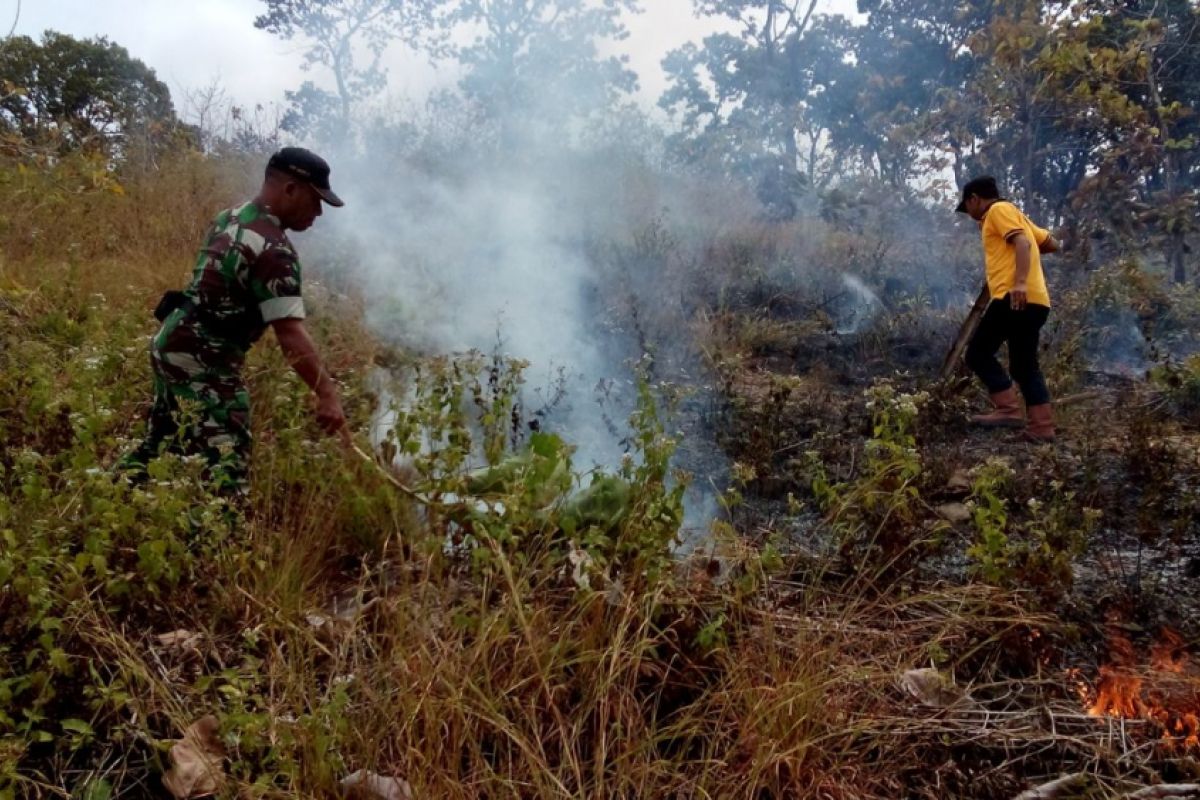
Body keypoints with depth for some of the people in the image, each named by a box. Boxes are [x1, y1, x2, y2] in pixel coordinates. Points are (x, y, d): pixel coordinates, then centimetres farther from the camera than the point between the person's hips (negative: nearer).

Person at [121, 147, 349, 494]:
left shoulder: (230, 217, 11)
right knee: (226, 466, -10)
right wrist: (327, 394, -28)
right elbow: (290, 333, -26)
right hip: (203, 361, -10)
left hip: (172, 343, 10)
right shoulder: (274, 249, -19)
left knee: (160, 444, 22)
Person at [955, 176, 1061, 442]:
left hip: (1015, 298, -10)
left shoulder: (999, 210, 1)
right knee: (1024, 365, 9)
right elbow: (1051, 244, 29)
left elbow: (1023, 242, -14)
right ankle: (1042, 427, 4)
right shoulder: (1014, 214, 29)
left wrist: (1020, 282, -26)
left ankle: (1009, 409, -12)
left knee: (978, 352, -5)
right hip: (1032, 301, 10)